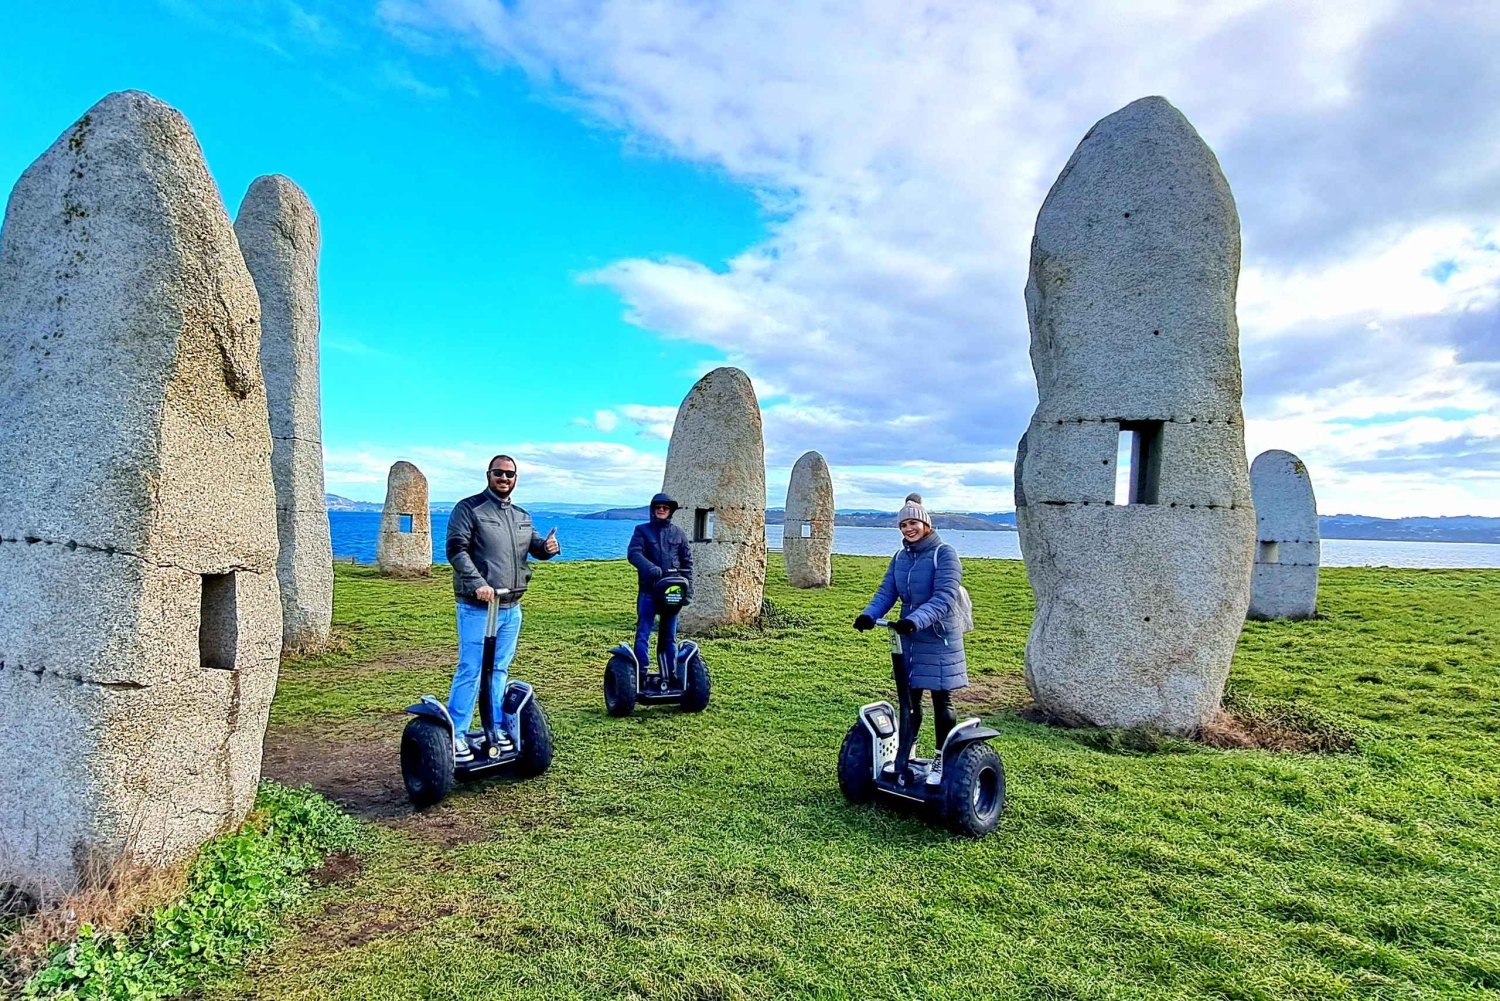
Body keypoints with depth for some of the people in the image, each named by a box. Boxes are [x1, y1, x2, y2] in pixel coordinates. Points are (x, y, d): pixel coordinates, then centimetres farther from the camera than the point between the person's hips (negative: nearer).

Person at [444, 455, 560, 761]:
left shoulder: (521, 516, 17)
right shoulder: (469, 508, -5)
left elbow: (535, 546, 18)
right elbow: (456, 549, -13)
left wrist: (548, 546, -8)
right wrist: (477, 583, -25)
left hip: (511, 608, 7)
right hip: (478, 607, -7)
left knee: (499, 671, 14)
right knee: (470, 671, -5)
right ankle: (455, 734, 4)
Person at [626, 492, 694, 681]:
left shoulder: (679, 534, 13)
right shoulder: (642, 530, 6)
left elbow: (687, 562, 13)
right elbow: (633, 553, -10)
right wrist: (650, 567, -28)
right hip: (648, 590, -2)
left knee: (669, 635, 9)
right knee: (643, 633, -6)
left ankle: (672, 674, 15)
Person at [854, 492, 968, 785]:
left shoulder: (944, 553, -12)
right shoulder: (900, 558, 8)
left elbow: (945, 597, -23)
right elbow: (886, 592, 2)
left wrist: (916, 619, -36)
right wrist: (869, 615, -18)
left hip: (939, 640, -5)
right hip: (908, 639, 5)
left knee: (941, 701, 8)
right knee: (909, 701, 9)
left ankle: (942, 761, 23)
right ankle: (904, 758, 19)